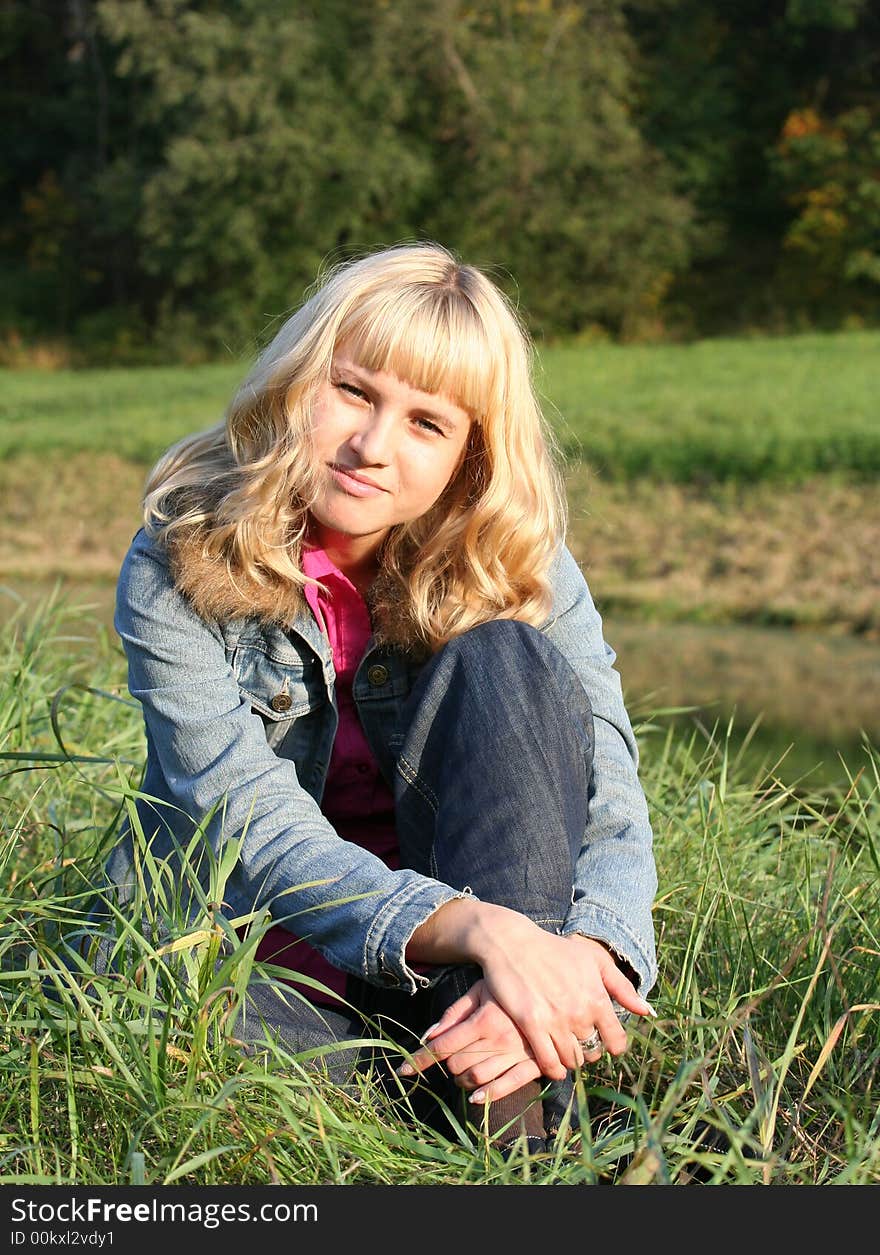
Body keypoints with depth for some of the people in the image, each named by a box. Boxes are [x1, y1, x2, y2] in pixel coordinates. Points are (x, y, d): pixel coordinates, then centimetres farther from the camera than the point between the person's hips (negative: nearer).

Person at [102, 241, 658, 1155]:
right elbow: (257, 834, -22)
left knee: (505, 659, -24)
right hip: (278, 964, -1)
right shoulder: (180, 571, -12)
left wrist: (579, 962, -37)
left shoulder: (525, 570, -7)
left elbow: (613, 819, -13)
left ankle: (520, 1108, -30)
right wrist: (481, 929, -40)